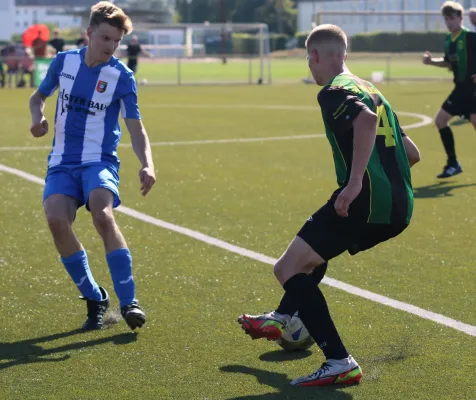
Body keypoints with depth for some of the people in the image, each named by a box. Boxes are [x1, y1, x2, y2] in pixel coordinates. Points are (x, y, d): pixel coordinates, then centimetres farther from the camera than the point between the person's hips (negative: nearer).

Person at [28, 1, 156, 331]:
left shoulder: (121, 76, -4)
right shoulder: (64, 61, 5)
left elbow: (135, 126, -7)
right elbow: (39, 96, 22)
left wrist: (146, 164, -25)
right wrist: (38, 117, -1)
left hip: (99, 161, -3)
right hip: (62, 162, 3)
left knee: (103, 215, -32)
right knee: (57, 219, -24)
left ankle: (128, 301, -24)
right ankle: (94, 298, -5)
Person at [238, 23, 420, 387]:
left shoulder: (334, 93, -5)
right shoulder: (370, 91, 21)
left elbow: (367, 119, -28)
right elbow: (412, 153, 24)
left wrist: (355, 182, -30)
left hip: (367, 200, -9)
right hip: (399, 207, 9)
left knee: (287, 269, -4)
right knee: (316, 250, 34)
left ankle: (340, 363, -13)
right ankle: (280, 319, 50)